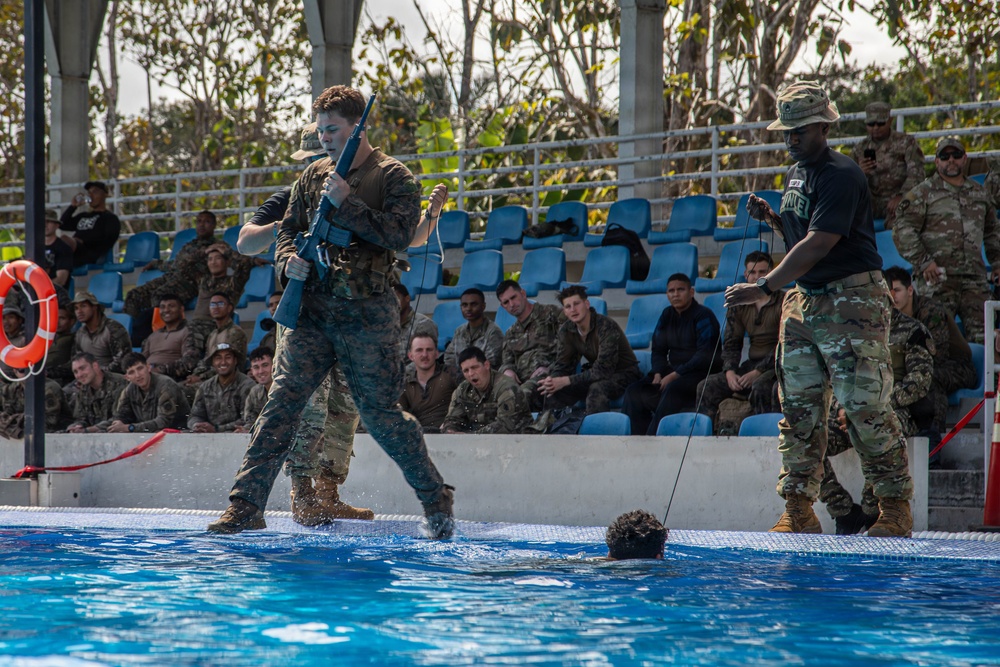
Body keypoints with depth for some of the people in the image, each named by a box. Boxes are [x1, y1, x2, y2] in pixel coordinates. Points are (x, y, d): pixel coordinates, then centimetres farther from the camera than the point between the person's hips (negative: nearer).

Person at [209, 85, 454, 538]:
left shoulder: (393, 177, 1)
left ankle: (437, 500, 14)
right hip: (313, 308, 4)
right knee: (281, 403, -5)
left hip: (367, 313, -4)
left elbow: (399, 235, -12)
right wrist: (289, 262, -3)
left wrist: (346, 204, -17)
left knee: (380, 414, -1)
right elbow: (288, 230, 19)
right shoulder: (313, 176, 15)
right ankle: (246, 505, -6)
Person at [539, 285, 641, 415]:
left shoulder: (606, 326, -26)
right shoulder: (566, 330, -4)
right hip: (595, 375, 6)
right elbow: (561, 366, -2)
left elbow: (602, 370, -30)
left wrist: (566, 381, -35)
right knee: (553, 391, -14)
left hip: (623, 375, -6)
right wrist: (551, 381, -26)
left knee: (597, 388, -37)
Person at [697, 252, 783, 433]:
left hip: (777, 365, -6)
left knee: (760, 386, -38)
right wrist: (730, 371, -9)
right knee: (707, 387, -14)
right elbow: (731, 343, 11)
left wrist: (757, 372, -20)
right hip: (752, 363, 6)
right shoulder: (739, 306, 11)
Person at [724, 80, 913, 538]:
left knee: (864, 406, -10)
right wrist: (773, 219, 4)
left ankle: (896, 508, -2)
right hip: (803, 299, 9)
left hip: (853, 299, -9)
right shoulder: (797, 174, 14)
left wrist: (763, 288, -24)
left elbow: (819, 244, -22)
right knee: (798, 406, 4)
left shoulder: (842, 175, -14)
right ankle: (798, 510, 6)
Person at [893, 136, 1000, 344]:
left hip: (975, 280, 5)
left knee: (982, 337, 0)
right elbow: (903, 230, -4)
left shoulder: (979, 193, 19)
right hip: (938, 280, -4)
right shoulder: (922, 194, 3)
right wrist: (923, 262, -13)